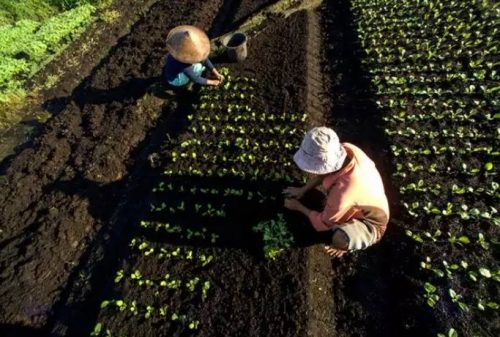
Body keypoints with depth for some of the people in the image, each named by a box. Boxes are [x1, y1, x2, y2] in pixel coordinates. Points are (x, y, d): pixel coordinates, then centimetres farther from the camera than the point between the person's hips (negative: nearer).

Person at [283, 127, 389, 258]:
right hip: (362, 205, 6)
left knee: (340, 238, -37)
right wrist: (302, 190, -6)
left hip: (370, 223, -6)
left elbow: (323, 223, -24)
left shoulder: (343, 192, -45)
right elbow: (325, 170, -3)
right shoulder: (347, 148, -27)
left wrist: (298, 207, -9)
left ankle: (345, 245, 2)